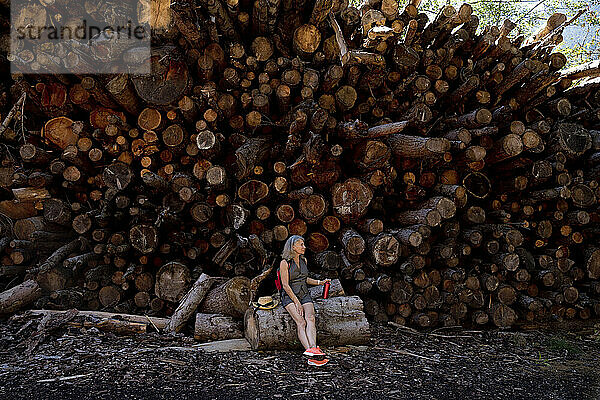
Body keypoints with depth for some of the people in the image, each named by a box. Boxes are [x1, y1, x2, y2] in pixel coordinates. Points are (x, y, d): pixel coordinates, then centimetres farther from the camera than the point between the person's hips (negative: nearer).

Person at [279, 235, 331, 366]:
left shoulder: (303, 260, 14)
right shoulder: (285, 263, -6)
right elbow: (285, 285, -10)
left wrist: (320, 282, 14)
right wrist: (296, 302, -17)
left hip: (304, 295, 5)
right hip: (289, 296, -5)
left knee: (310, 317, -27)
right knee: (300, 322, -29)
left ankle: (312, 348, -47)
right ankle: (312, 357, -43)